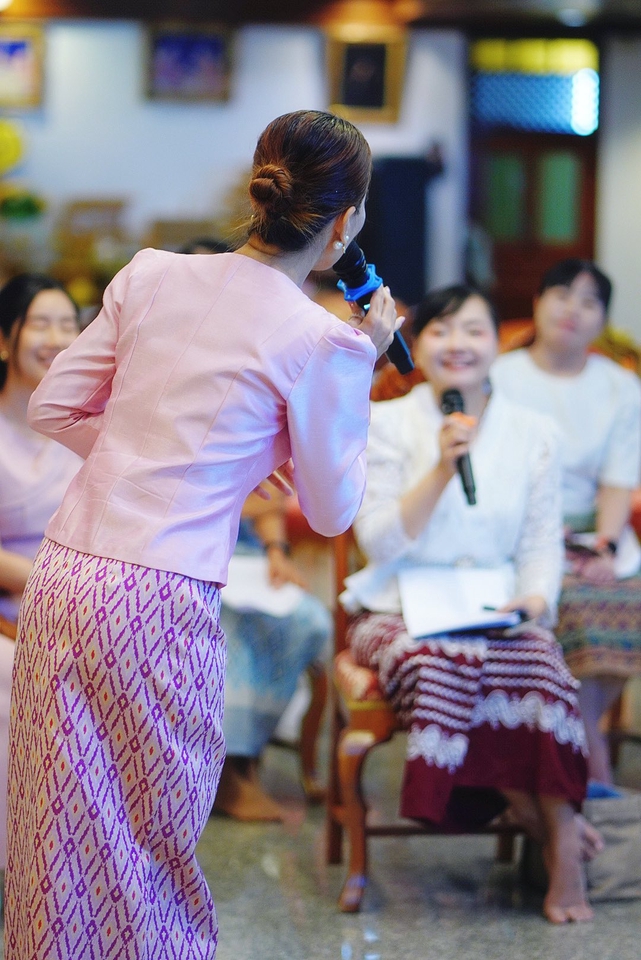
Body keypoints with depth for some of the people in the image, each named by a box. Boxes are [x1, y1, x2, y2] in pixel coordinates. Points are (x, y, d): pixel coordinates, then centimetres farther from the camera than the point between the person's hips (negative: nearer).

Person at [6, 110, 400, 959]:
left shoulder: (152, 275, 6)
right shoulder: (324, 343, -7)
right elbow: (331, 511, 4)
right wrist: (362, 366, 10)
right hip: (161, 604, -5)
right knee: (154, 839, 12)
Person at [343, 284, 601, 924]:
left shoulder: (532, 434, 10)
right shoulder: (386, 424, 3)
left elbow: (541, 543, 8)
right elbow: (379, 542, -6)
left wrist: (535, 599, -13)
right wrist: (441, 470, -16)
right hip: (401, 612, -1)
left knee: (543, 669, -32)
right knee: (439, 667, -35)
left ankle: (563, 852, -22)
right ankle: (529, 810, -15)